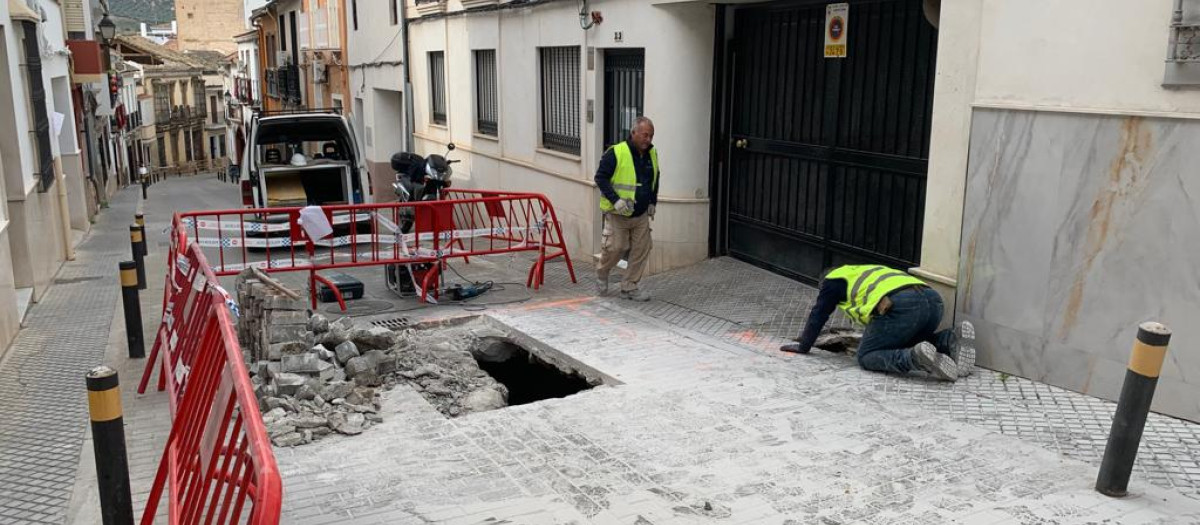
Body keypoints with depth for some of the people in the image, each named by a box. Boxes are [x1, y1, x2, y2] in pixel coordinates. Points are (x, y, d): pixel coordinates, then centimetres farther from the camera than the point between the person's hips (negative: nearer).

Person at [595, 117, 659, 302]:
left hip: (641, 215, 6)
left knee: (642, 250, 2)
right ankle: (601, 274, 28)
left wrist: (652, 202, 15)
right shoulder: (616, 153, -15)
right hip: (617, 214, -6)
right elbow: (600, 177, -13)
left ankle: (629, 287, 14)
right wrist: (615, 200, -21)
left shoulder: (652, 154, 6)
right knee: (615, 248, -3)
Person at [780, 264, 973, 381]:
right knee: (902, 345, 27)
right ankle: (949, 340, 1)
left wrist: (803, 346, 35)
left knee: (867, 357, 2)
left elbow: (818, 314, 24)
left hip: (902, 305, -7)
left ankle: (917, 358, -24)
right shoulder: (867, 273, 43)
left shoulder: (833, 278, 23)